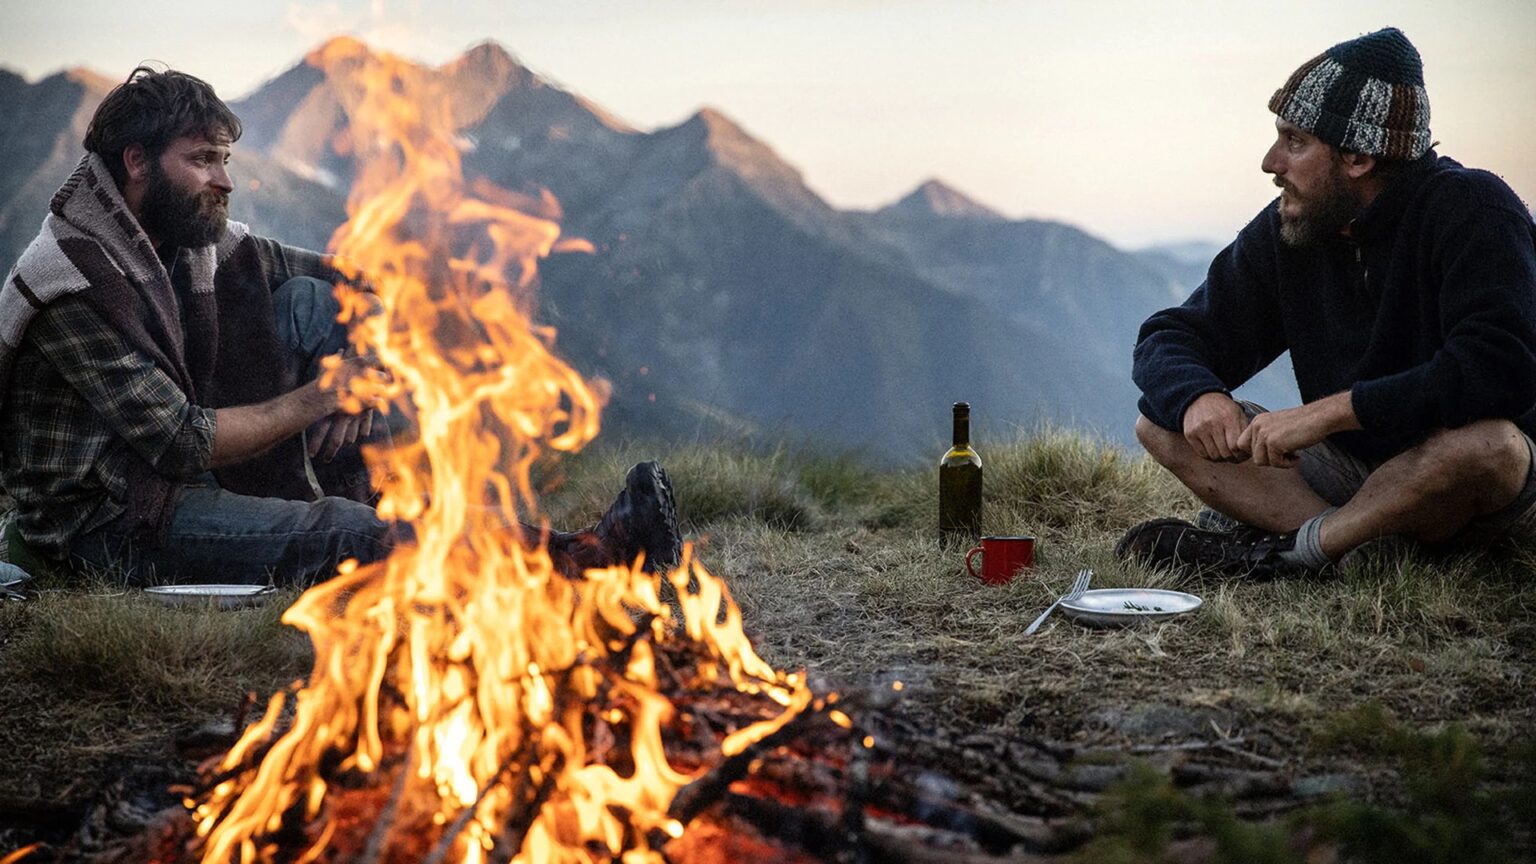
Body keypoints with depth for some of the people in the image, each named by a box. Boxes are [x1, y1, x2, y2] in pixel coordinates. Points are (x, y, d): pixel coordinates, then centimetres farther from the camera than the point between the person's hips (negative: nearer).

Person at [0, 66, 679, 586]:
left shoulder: (195, 241, 4)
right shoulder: (73, 281, -20)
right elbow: (181, 441, -25)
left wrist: (355, 375, -9)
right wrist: (315, 399, -16)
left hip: (192, 479, 9)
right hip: (104, 526, -8)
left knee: (306, 302, -4)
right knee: (340, 534, -32)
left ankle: (378, 498, -15)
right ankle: (578, 559, -37)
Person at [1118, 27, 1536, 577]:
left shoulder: (1474, 212, -18)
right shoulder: (1285, 230, -1)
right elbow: (1170, 338, 2)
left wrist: (1328, 411, -34)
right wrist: (1197, 396, -23)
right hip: (1354, 469, 6)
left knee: (1486, 443, -41)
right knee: (1162, 423, -7)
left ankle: (1292, 551, -20)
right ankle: (1354, 549, -25)